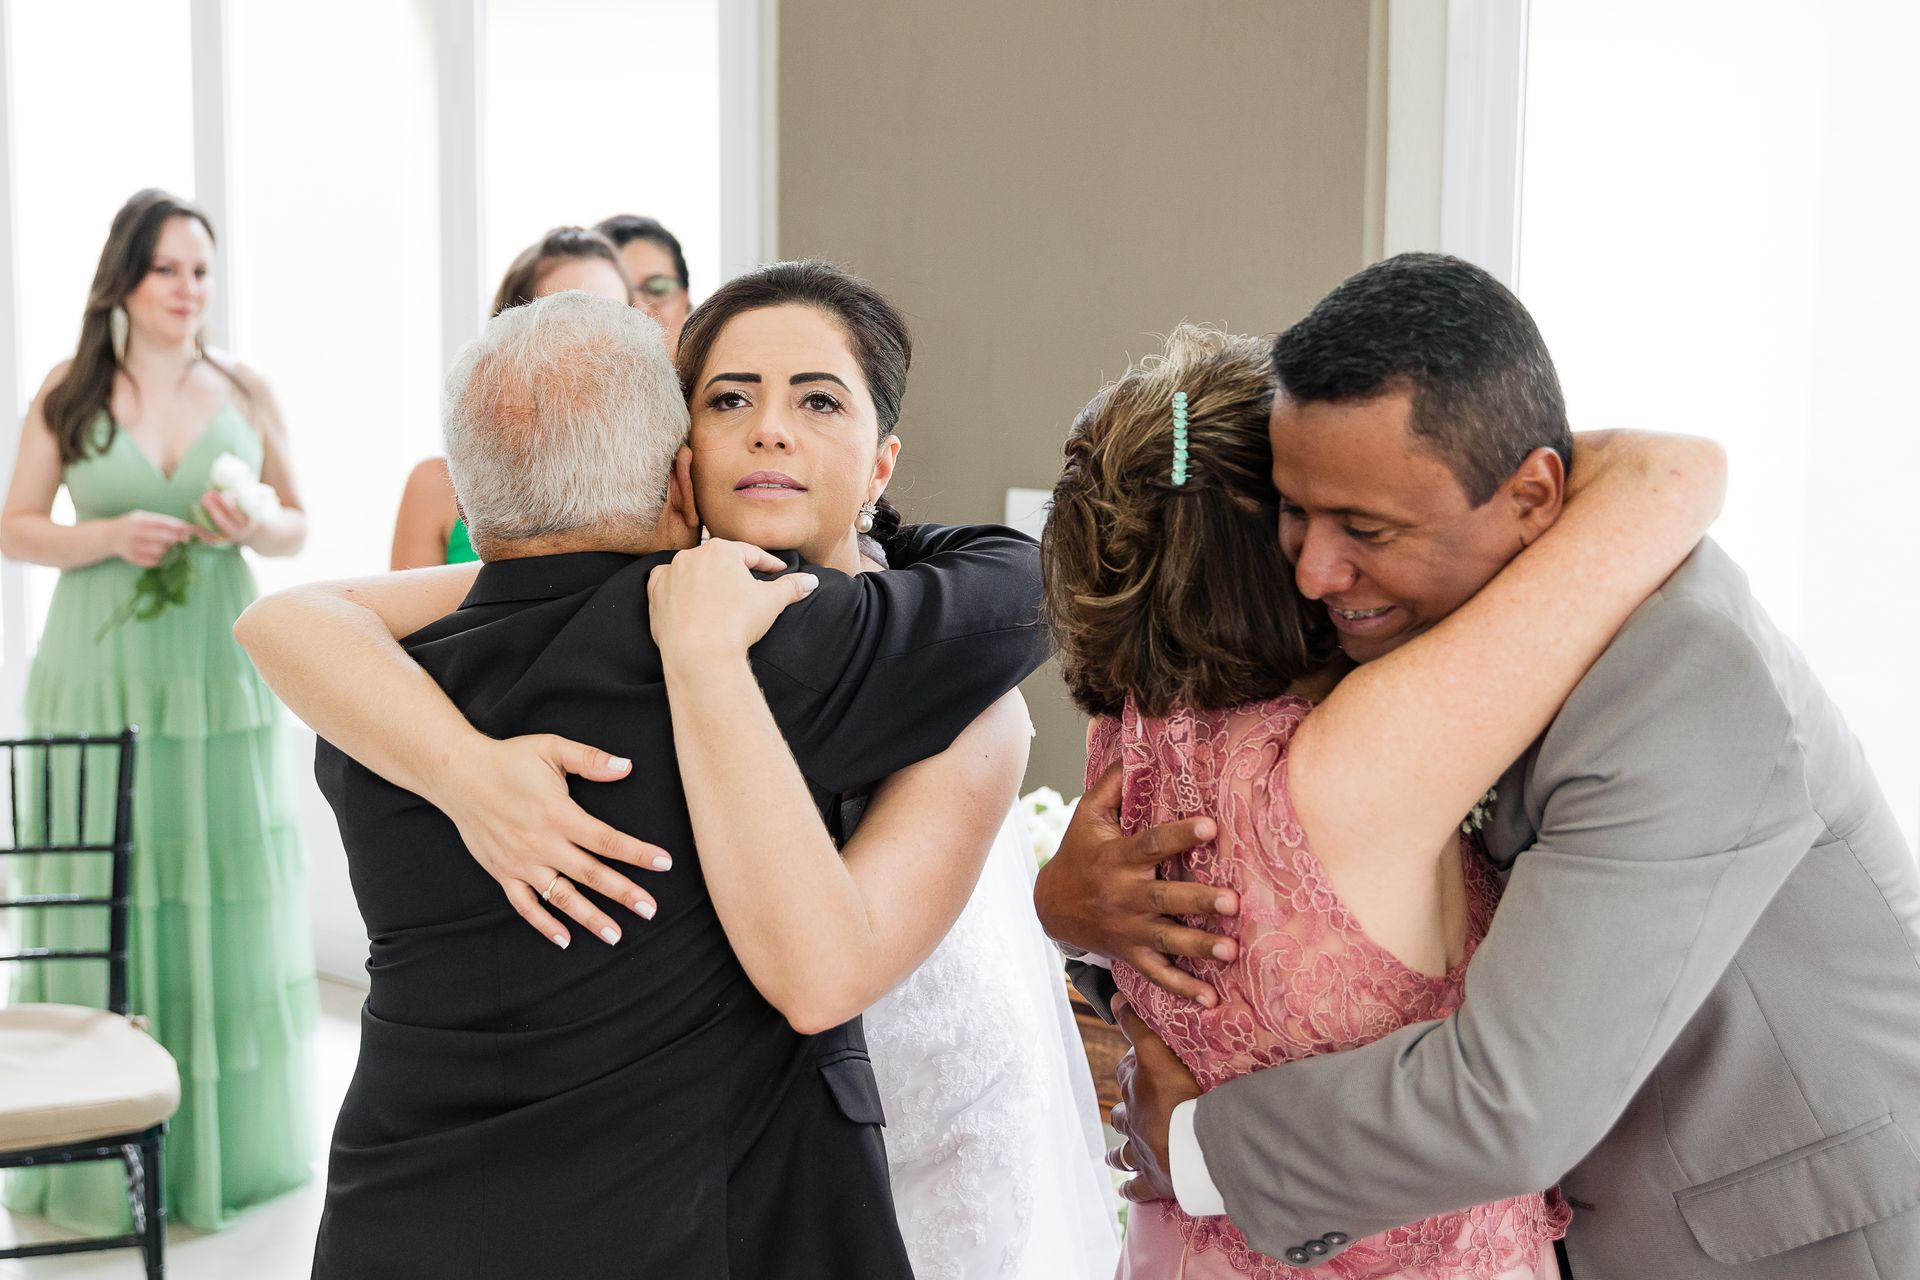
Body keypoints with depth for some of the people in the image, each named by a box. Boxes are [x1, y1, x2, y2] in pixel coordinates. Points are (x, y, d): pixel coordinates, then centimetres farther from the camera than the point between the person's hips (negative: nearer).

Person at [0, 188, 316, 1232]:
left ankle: (225, 1143, 16)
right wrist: (110, 537, -12)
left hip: (219, 670, 1)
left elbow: (299, 525, 14)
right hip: (100, 672, -1)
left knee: (222, 894, 3)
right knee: (102, 895, -1)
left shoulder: (245, 392, 8)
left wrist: (249, 527, -8)